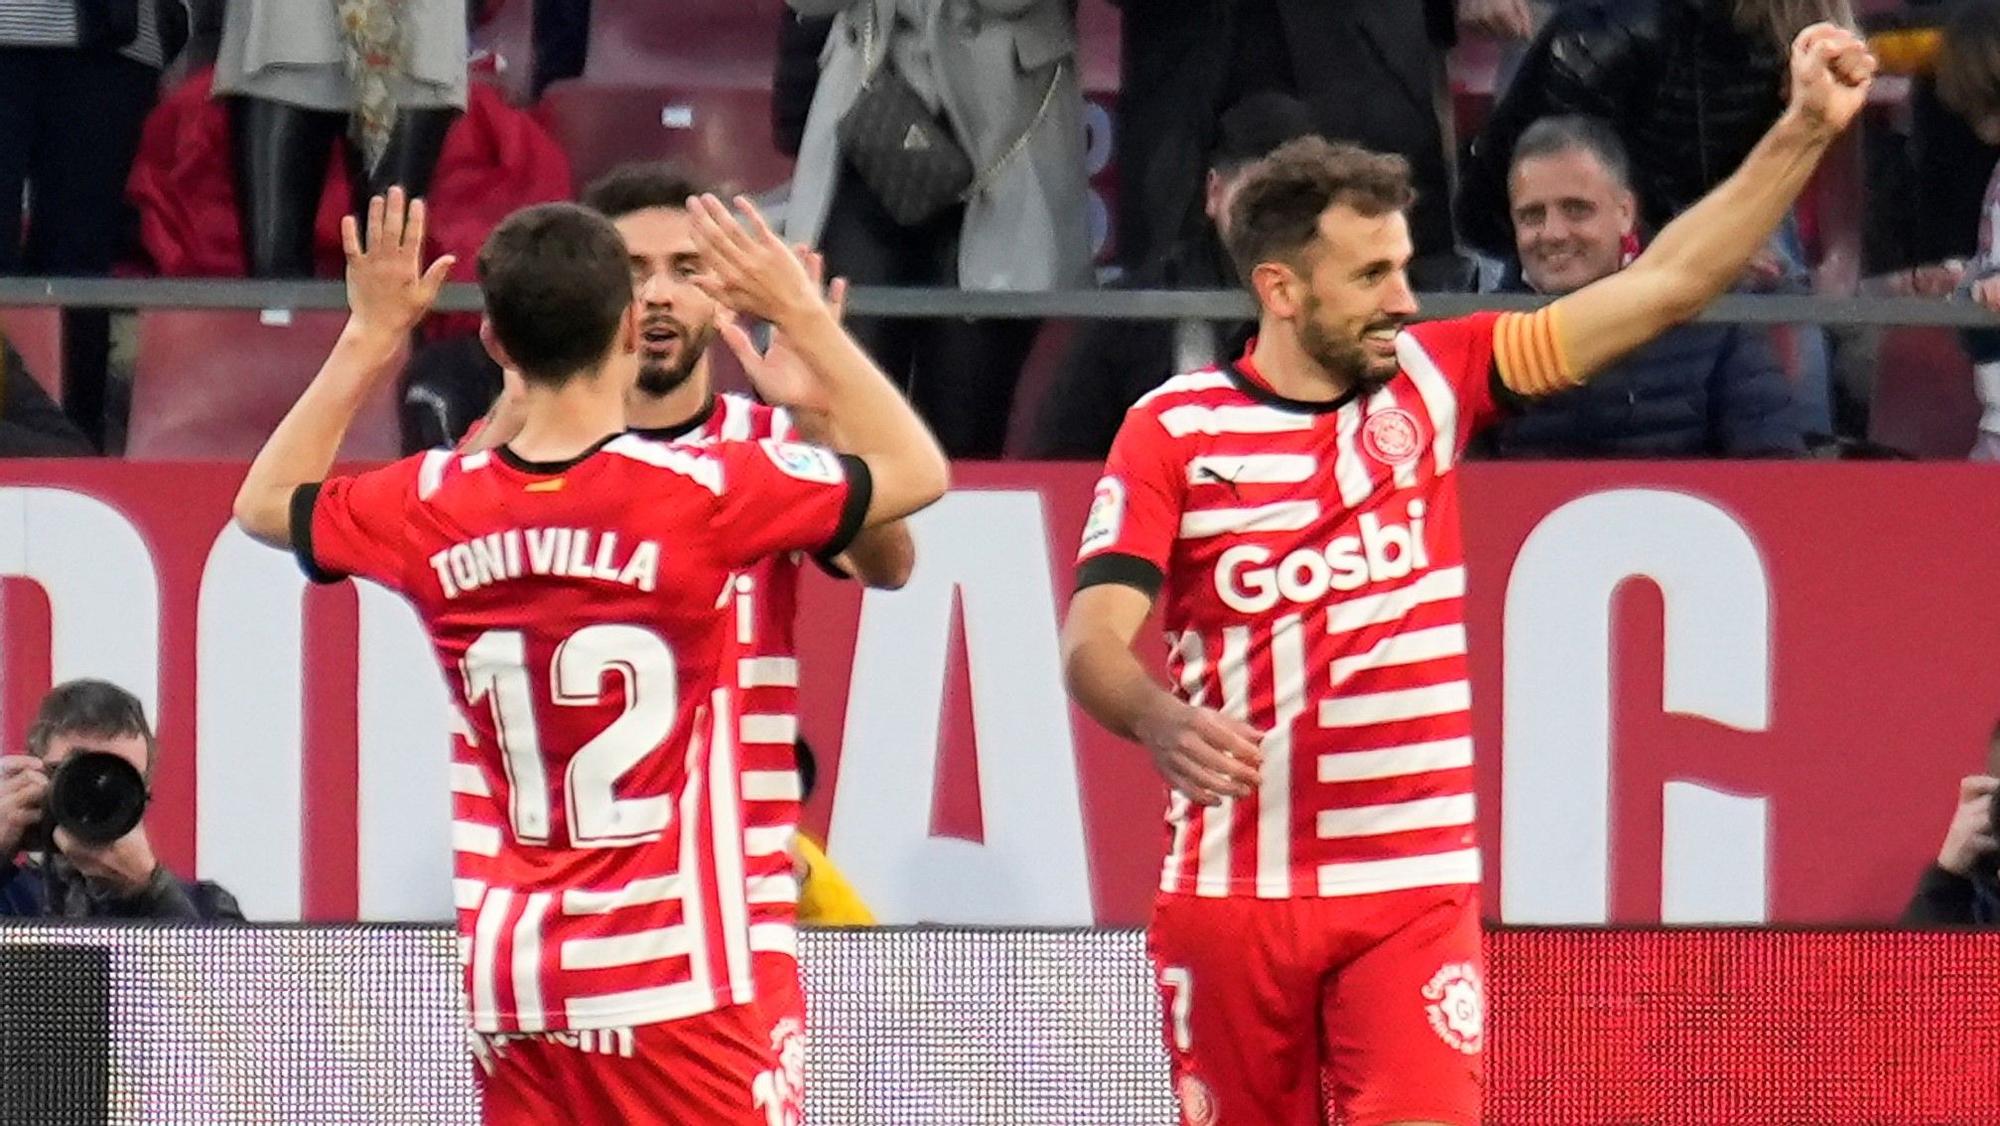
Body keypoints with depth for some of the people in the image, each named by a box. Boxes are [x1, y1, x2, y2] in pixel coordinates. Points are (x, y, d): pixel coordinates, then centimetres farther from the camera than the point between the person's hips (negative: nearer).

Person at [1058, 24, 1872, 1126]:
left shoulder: (1431, 380, 4)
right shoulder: (1172, 430, -3)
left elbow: (1665, 283, 3)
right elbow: (1093, 639, -13)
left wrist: (1808, 128, -4)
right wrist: (1163, 722, -35)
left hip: (1411, 886, 1)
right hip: (1229, 896, -1)